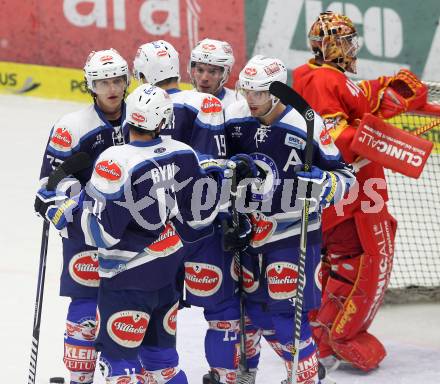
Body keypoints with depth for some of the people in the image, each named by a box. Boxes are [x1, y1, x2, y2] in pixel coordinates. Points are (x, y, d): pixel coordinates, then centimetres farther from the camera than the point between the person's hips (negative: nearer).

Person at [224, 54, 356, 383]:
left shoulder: (307, 125, -16)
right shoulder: (233, 119, -3)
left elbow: (344, 176, -10)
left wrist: (321, 185, -29)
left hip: (293, 234, -6)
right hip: (247, 231, 6)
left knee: (286, 315, -11)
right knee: (257, 311, 13)